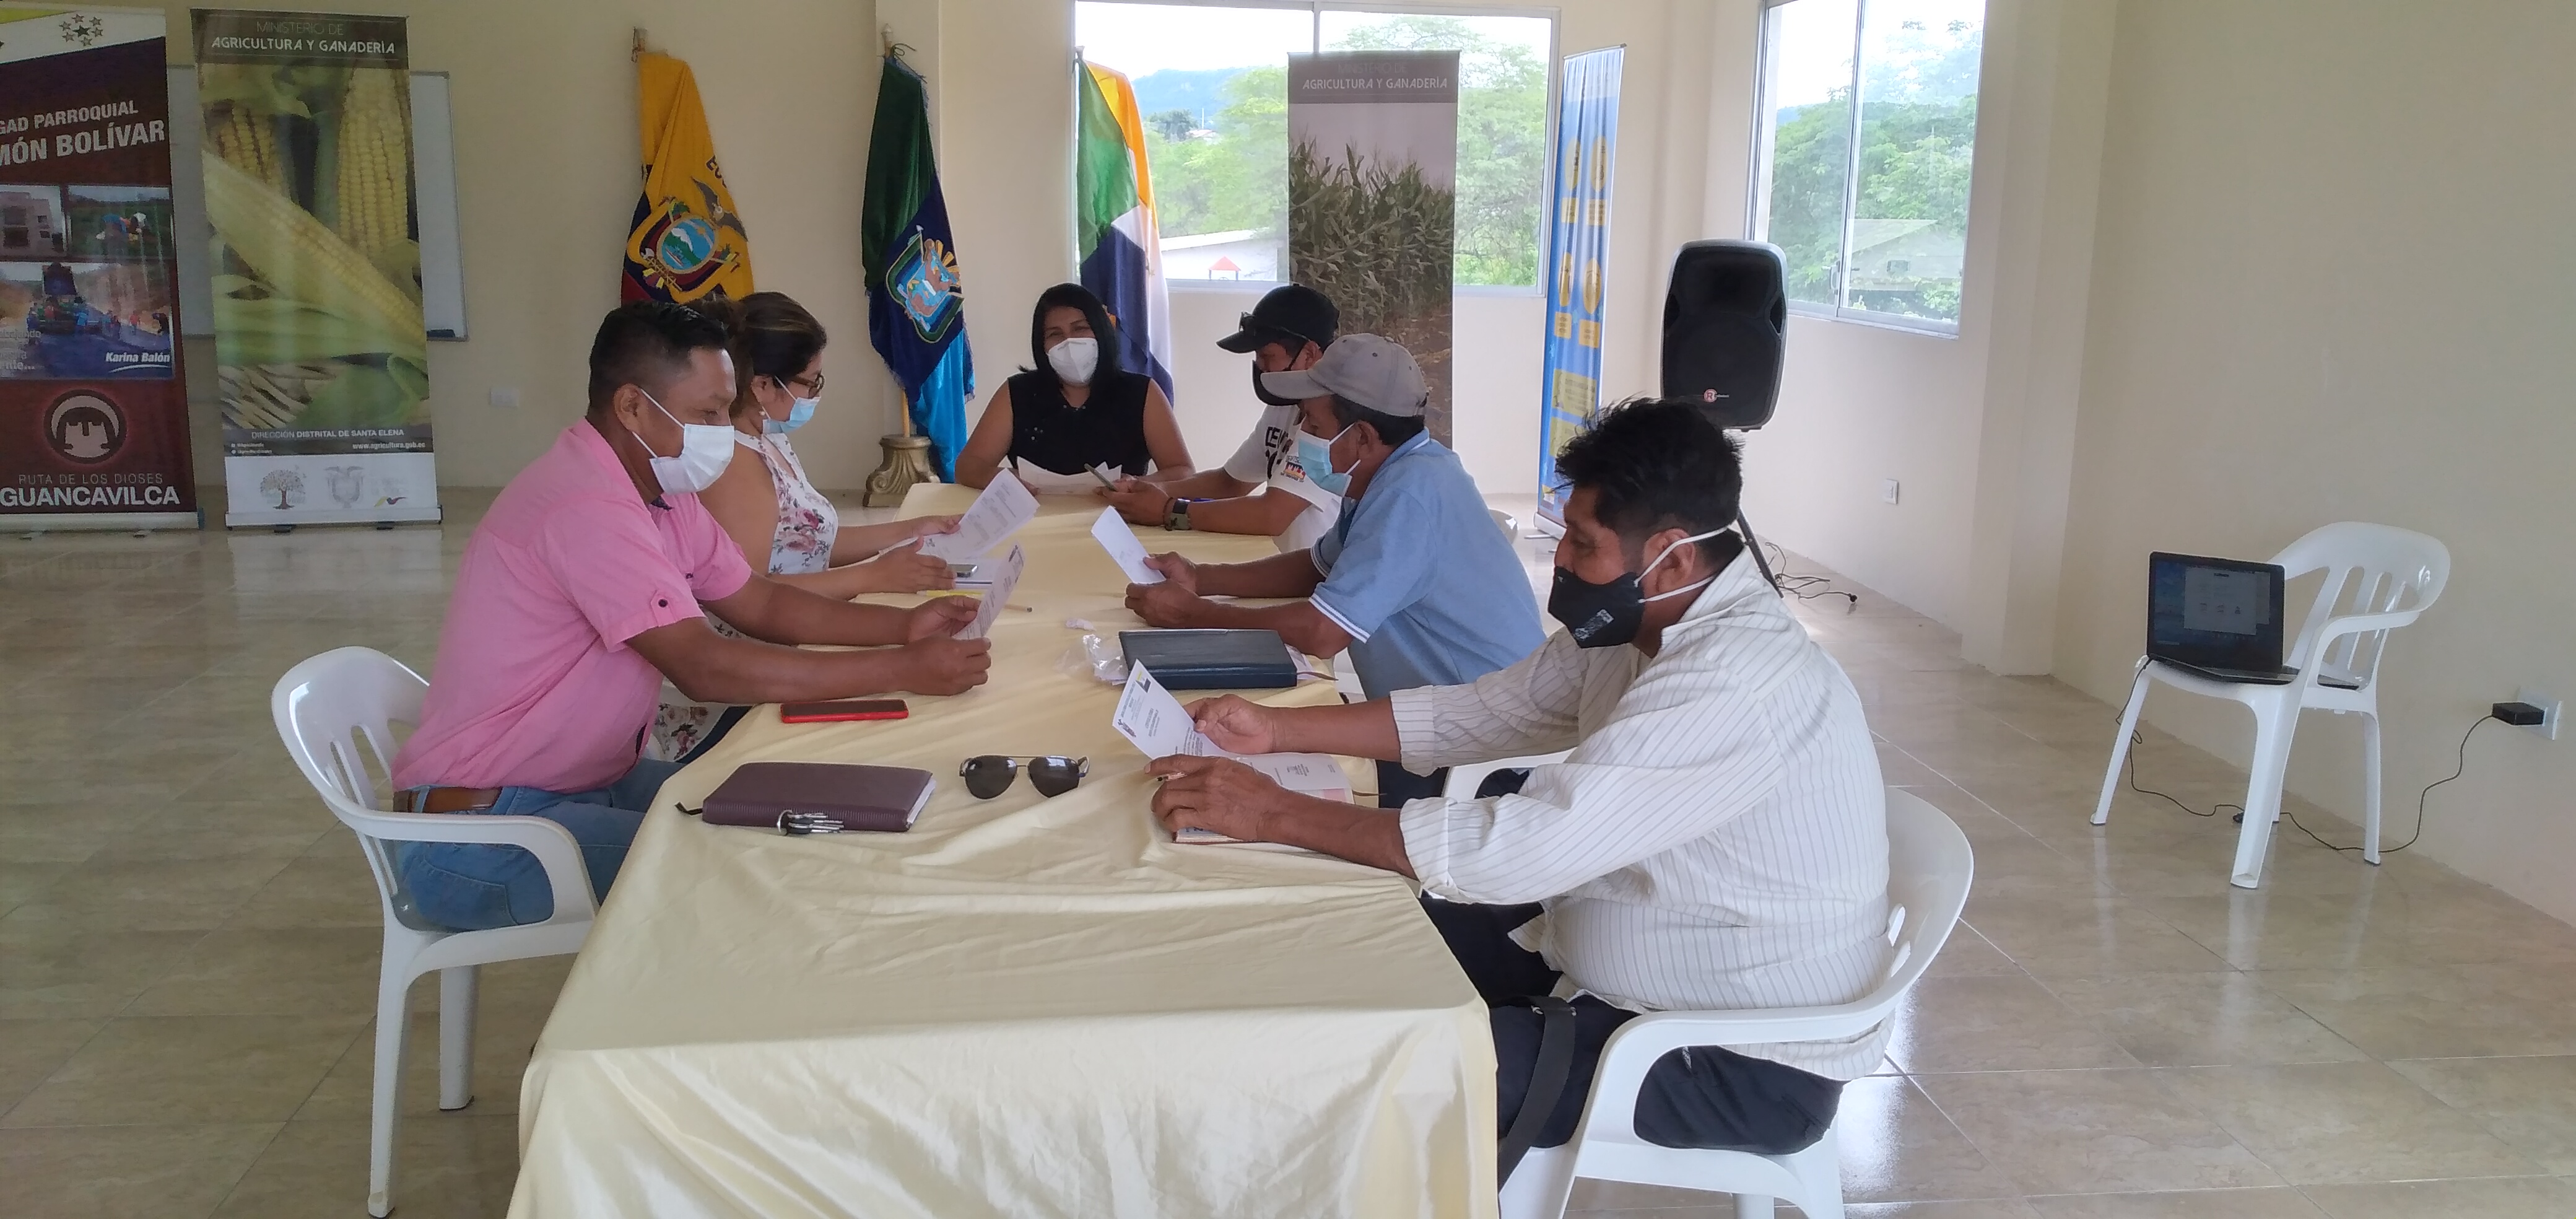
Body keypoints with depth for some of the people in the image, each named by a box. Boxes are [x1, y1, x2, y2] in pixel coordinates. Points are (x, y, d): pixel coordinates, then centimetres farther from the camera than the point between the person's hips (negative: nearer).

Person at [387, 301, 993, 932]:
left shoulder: (661, 489, 6)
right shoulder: (587, 505, -26)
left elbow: (761, 603, 11)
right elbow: (704, 668, -31)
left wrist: (902, 626, -5)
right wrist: (903, 671, -28)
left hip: (591, 781, 9)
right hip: (478, 828, -9)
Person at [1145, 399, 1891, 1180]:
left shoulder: (1734, 682, -31)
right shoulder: (1638, 622, -2)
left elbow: (1527, 847, -35)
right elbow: (1481, 712, 7)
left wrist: (1272, 814, -30)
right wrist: (1275, 728, -2)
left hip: (1748, 1062, -9)